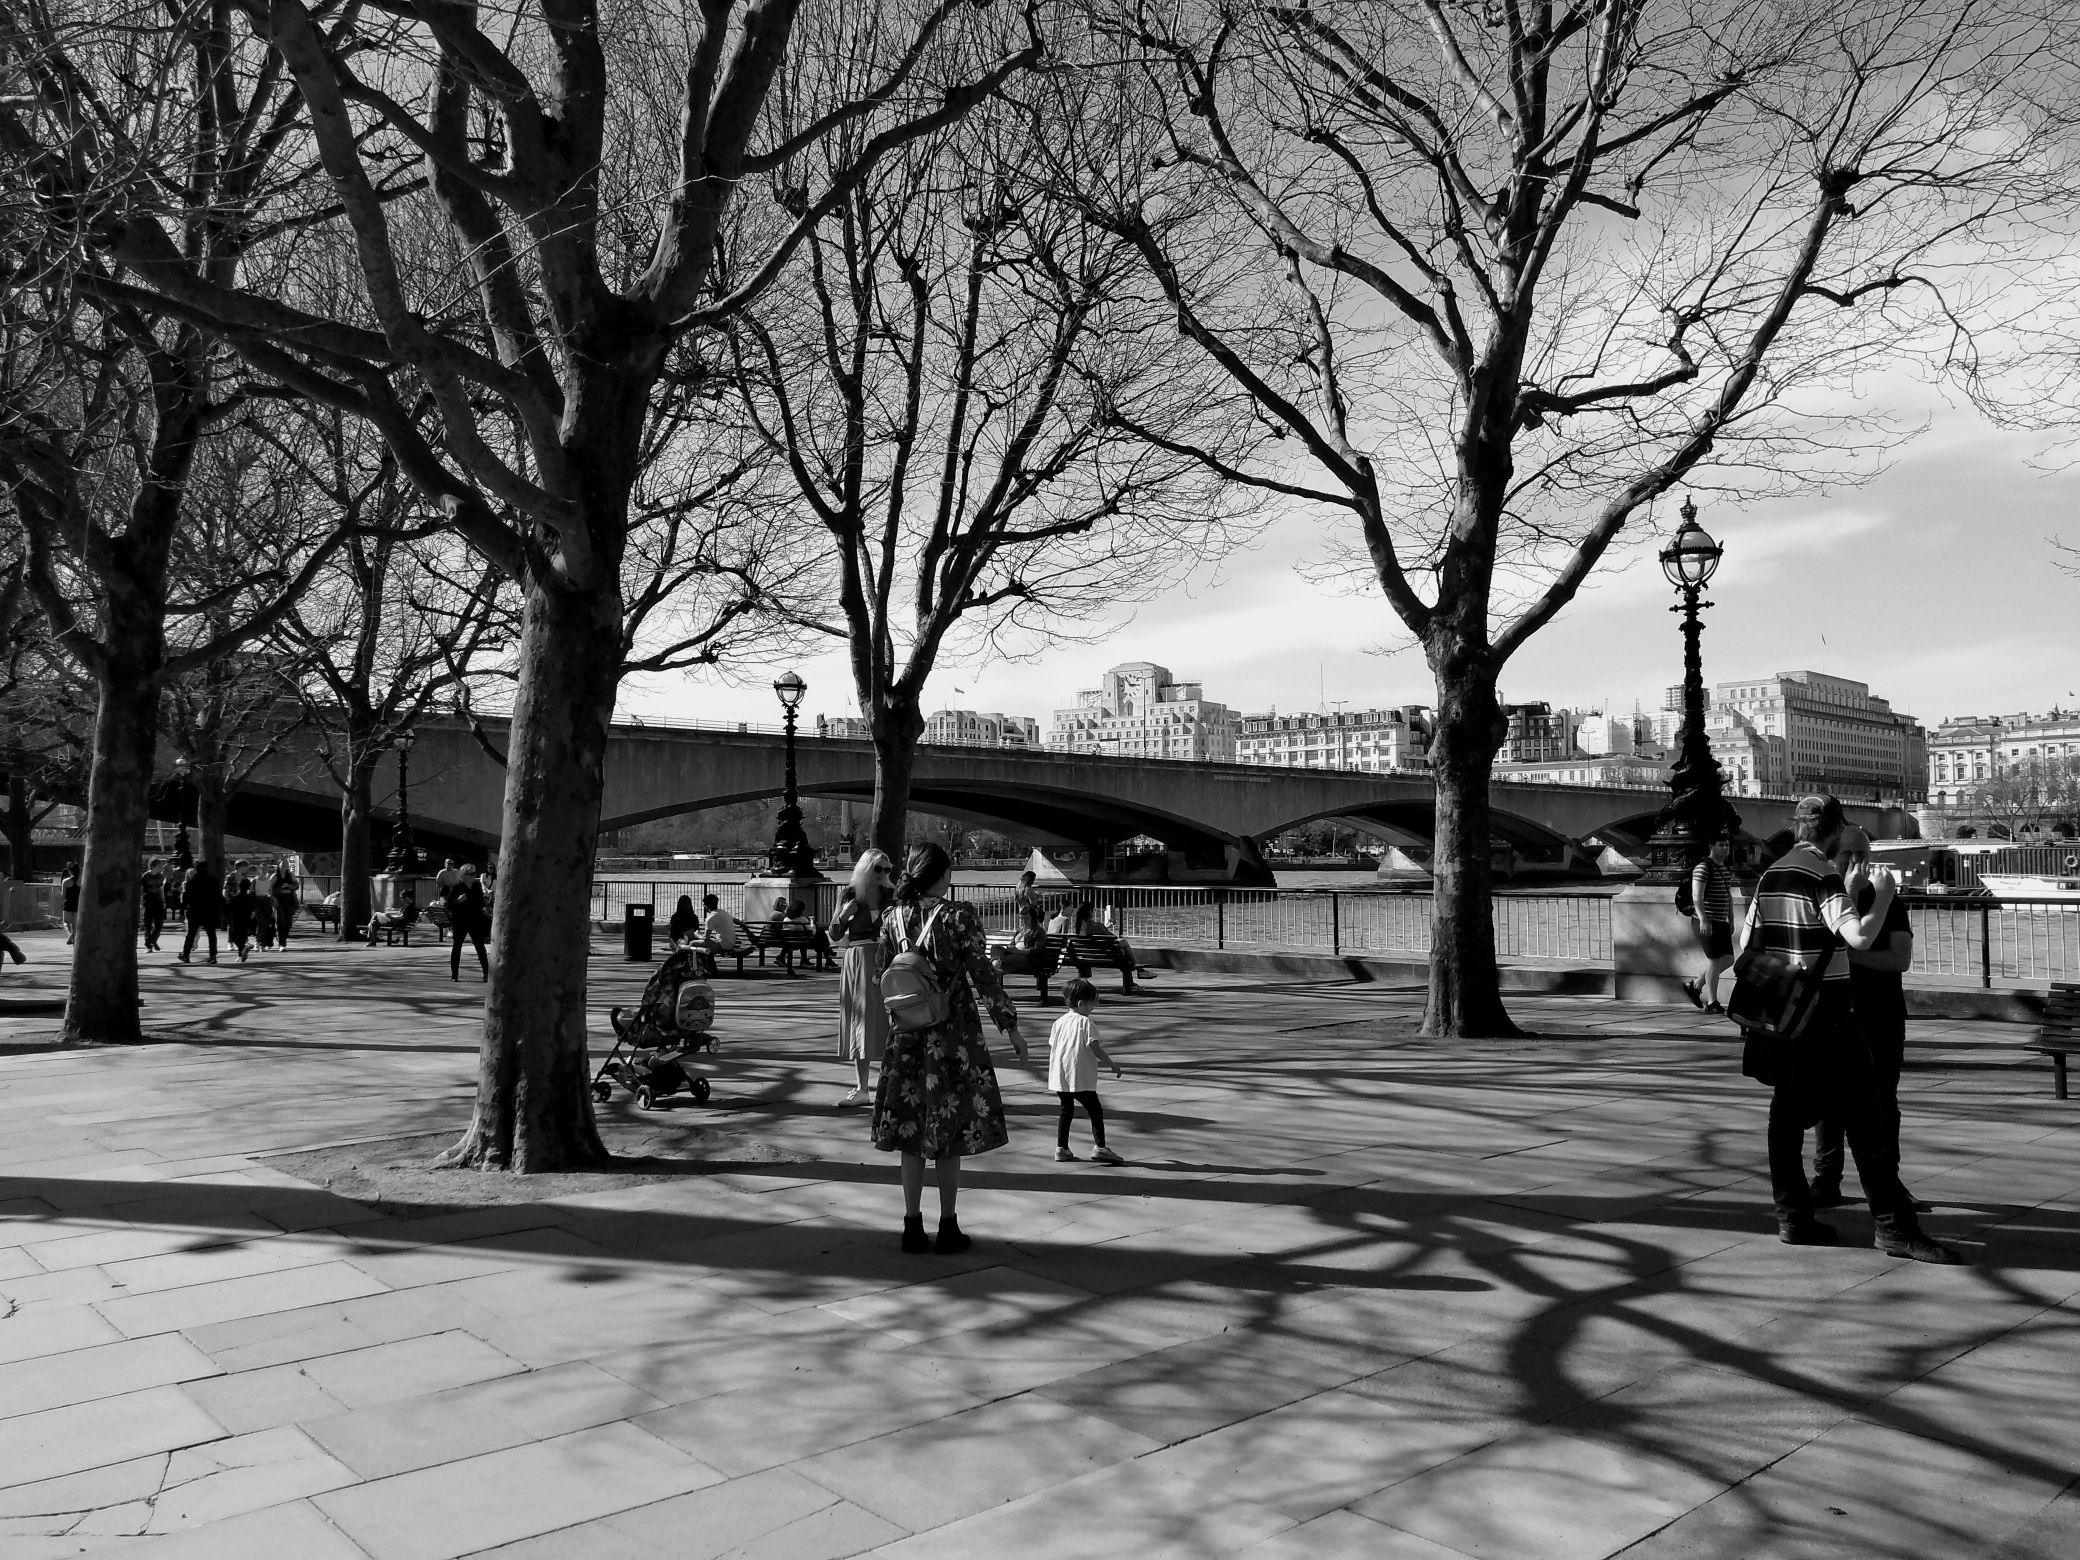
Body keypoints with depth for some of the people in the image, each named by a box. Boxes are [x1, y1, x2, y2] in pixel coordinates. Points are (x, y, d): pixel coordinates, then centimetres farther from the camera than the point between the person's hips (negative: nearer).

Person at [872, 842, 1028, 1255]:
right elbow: (983, 975, -12)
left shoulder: (893, 918, 1)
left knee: (911, 1132, 10)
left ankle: (913, 1227, 16)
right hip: (953, 1036, -4)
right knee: (949, 1133, 6)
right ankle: (948, 1228, 13)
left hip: (906, 1038, 4)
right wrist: (1009, 1024, -4)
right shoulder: (960, 915, -13)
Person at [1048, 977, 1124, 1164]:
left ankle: (1061, 1148, 17)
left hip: (1060, 1078, 7)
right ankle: (1099, 1146, -6)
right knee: (1095, 1110, 1)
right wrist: (1112, 1064, -5)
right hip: (1080, 1078, -7)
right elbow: (1095, 1048, -14)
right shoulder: (1085, 1023, -11)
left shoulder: (1059, 1022, 9)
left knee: (1066, 1110, 17)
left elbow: (1051, 1048, 13)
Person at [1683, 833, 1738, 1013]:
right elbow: (1697, 896, -21)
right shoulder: (1703, 868, -12)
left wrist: (1731, 921, 24)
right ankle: (1712, 1003, 1)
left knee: (1728, 959, 6)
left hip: (1721, 922, 9)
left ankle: (1695, 986, 20)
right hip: (1705, 922, -9)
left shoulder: (1727, 869, 16)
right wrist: (1703, 919, -30)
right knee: (1714, 959, -7)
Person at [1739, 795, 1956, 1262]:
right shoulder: (1824, 876, -13)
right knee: (1863, 1119, -3)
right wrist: (1883, 895, -10)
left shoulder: (1771, 874, 10)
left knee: (1788, 1114, 11)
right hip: (1824, 1018, -8)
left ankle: (1793, 1218, 15)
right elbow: (1859, 936, -24)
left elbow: (1748, 942, 13)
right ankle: (1894, 1227, -1)